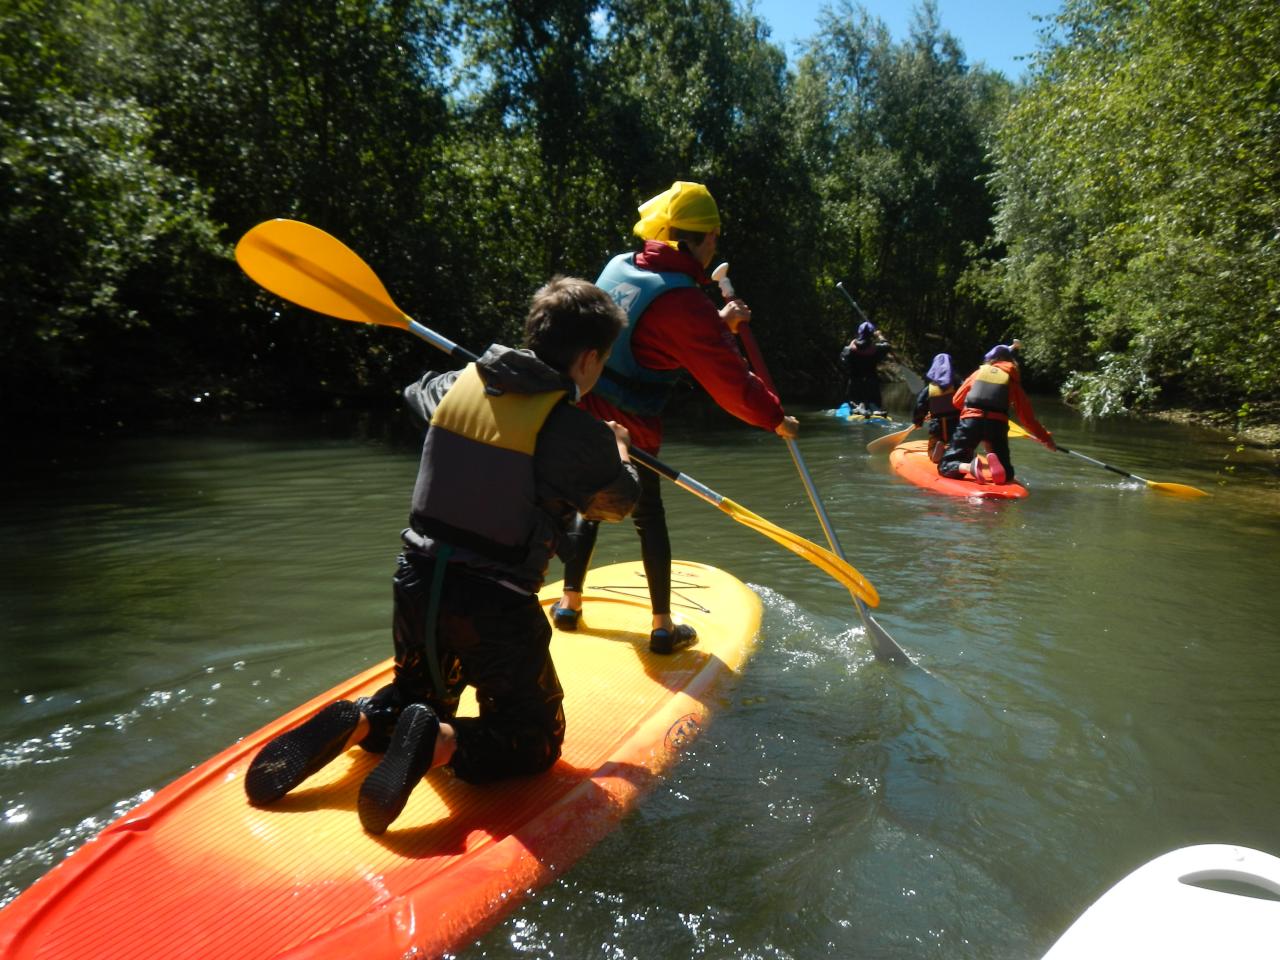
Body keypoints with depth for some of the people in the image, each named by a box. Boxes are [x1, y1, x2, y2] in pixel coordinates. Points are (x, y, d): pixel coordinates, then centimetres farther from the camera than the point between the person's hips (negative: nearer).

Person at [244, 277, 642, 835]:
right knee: (535, 740, 13)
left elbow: (417, 393, 28)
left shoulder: (458, 385, 2)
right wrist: (619, 450, 26)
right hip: (494, 607, -6)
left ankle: (354, 723, 0)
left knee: (420, 697, 30)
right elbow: (617, 503, 5)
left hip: (417, 586, 6)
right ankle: (437, 743, -14)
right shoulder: (579, 432, -14)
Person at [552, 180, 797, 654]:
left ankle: (569, 603, 32)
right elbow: (730, 380, -13)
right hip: (627, 430, -7)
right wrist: (776, 419, 0)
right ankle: (663, 627, 17)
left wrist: (720, 323, 16)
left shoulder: (619, 266, 8)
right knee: (648, 518, 7)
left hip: (580, 414, 7)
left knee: (590, 505, 21)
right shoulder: (682, 302, -16)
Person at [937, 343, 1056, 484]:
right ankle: (996, 466, -20)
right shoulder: (1012, 380, 16)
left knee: (945, 467, 7)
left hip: (970, 421, 0)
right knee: (1007, 475, 15)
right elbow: (1027, 417, 13)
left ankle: (969, 467, -25)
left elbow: (956, 401, 21)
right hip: (997, 425, 1)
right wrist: (1046, 438, 22)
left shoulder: (979, 373, 18)